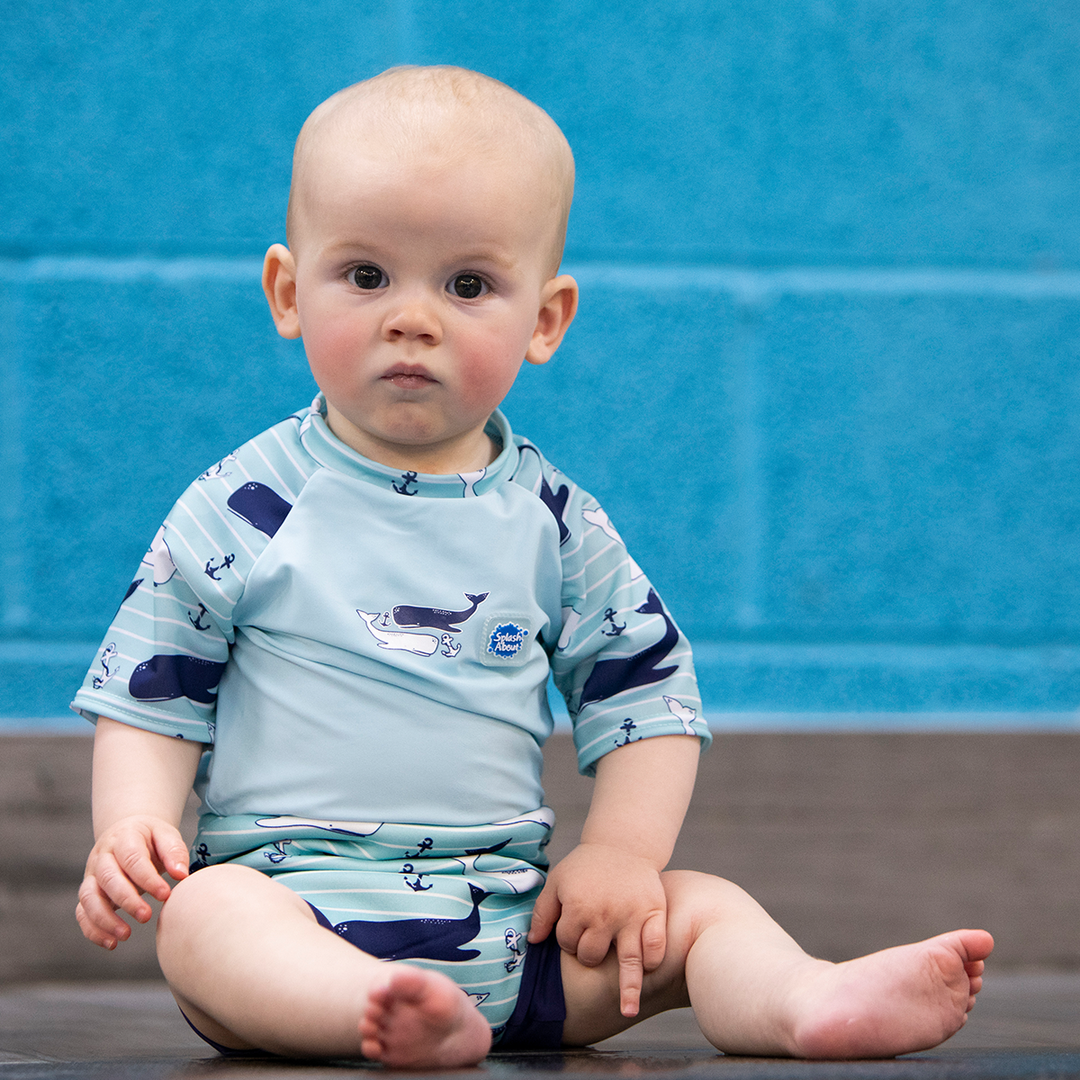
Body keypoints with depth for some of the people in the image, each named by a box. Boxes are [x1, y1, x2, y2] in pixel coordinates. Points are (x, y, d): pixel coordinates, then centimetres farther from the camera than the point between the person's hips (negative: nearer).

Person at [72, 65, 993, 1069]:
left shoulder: (554, 523, 8)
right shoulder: (243, 508, 2)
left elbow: (646, 693, 12)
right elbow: (151, 696, 4)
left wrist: (623, 853, -2)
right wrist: (131, 828, -13)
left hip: (509, 924, 4)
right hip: (294, 896, -3)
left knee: (698, 909, -12)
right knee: (201, 915, -34)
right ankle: (387, 1014, -59)